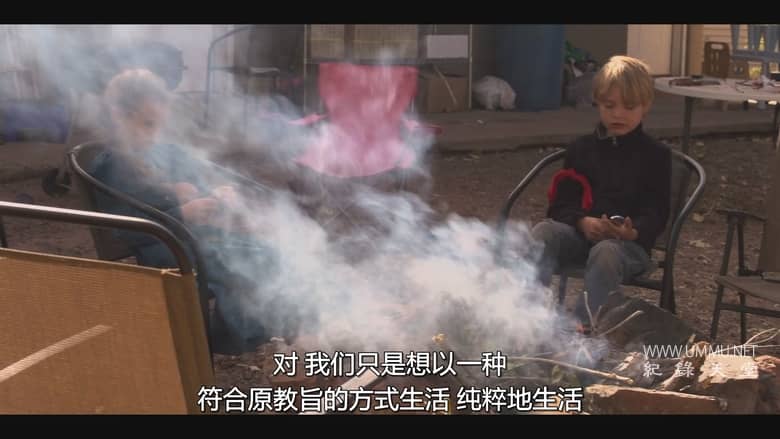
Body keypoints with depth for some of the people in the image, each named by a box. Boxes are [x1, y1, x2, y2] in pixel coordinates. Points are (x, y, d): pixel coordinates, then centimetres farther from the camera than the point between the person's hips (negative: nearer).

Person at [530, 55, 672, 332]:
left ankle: (584, 326, -44)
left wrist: (632, 232, -22)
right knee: (542, 233, -28)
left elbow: (656, 213, 2)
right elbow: (561, 202, 9)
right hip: (580, 231, 3)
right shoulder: (582, 149, 16)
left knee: (605, 252, -38)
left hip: (629, 241, -3)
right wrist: (583, 222, -15)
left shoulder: (656, 155, 8)